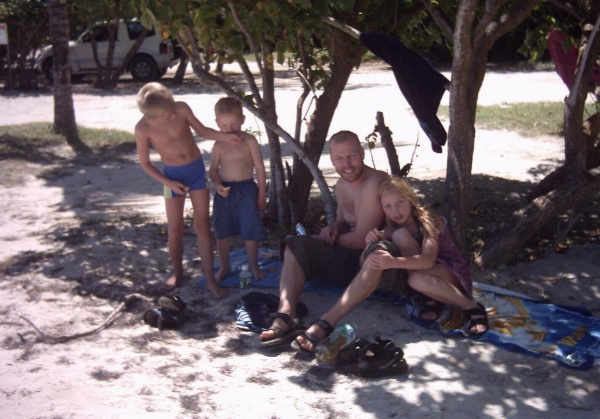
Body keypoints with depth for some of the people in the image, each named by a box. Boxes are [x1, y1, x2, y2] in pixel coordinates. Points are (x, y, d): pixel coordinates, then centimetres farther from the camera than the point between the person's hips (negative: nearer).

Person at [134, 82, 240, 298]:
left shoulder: (181, 108, -15)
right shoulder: (143, 128, -17)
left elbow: (202, 131, 2)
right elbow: (145, 162, -4)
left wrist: (224, 136, -13)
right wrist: (167, 182, -11)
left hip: (196, 168, 1)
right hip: (173, 175, -1)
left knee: (202, 225, 0)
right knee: (175, 228, 6)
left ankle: (210, 279, 3)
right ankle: (177, 272, 29)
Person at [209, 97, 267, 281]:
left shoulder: (249, 141, -4)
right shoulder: (219, 145, 3)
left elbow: (260, 169, -2)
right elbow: (213, 169, 6)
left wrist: (261, 194, -2)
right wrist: (218, 185, -14)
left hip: (246, 190, -2)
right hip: (224, 192, 3)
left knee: (250, 231, 2)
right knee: (222, 232, 10)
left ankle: (253, 265, 21)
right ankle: (224, 267, 25)